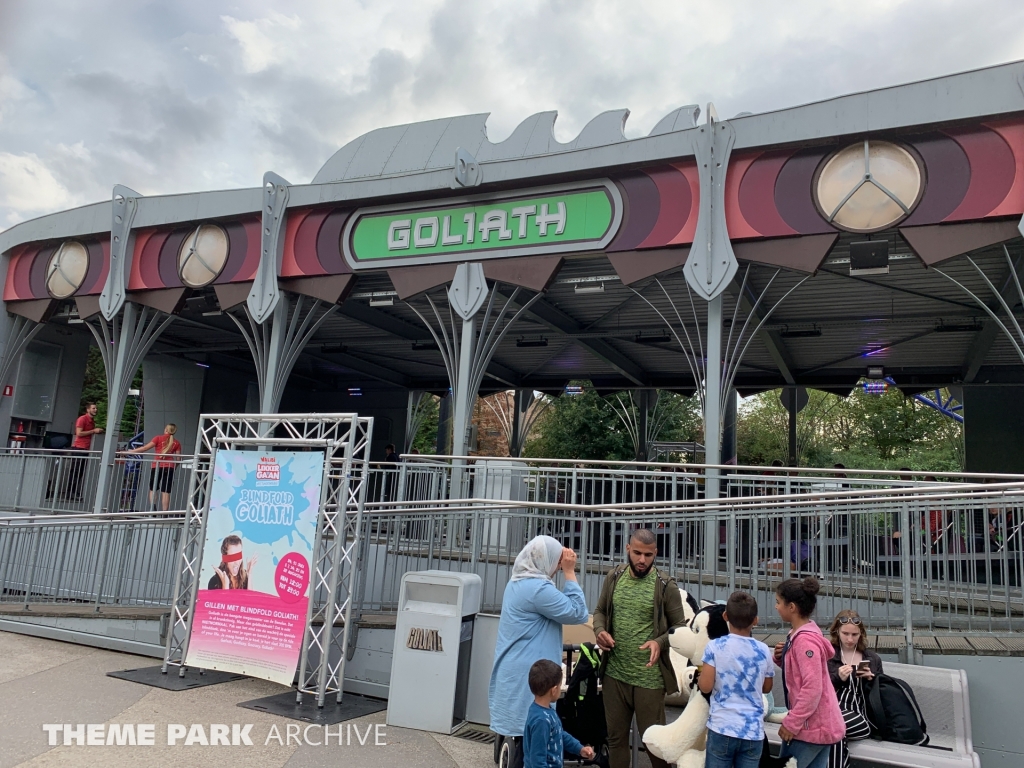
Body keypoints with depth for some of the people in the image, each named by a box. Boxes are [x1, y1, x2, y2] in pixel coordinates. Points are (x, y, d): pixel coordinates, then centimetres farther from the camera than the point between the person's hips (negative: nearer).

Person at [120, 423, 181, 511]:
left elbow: (145, 448, -1)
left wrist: (129, 452, 3)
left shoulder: (159, 438, 4)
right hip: (169, 467, 1)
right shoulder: (177, 443, 9)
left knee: (152, 490, 12)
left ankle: (152, 509, -7)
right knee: (166, 492, 1)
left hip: (157, 466, -1)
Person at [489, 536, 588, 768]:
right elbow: (578, 613, -13)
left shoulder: (518, 582, 10)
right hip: (528, 675, -10)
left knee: (521, 734, 16)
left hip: (515, 671, 10)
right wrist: (570, 572, -11)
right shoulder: (538, 588, -21)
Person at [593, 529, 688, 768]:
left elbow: (680, 626, -4)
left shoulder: (665, 586, -10)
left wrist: (660, 642, -22)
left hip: (649, 678, -3)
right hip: (614, 674, 4)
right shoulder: (614, 577, 1)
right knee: (616, 737, 17)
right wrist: (600, 630, -10)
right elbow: (600, 611, 12)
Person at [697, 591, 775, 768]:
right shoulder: (763, 651, -1)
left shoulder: (715, 647, -10)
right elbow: (766, 688, 13)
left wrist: (699, 676, 8)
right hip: (754, 731, 3)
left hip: (722, 727, -2)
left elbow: (705, 686, -12)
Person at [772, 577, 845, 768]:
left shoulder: (805, 640, -22)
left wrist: (791, 723, -19)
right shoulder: (803, 634, 9)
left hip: (811, 725, -9)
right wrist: (782, 658, 1)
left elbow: (812, 689, -25)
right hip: (819, 723, 9)